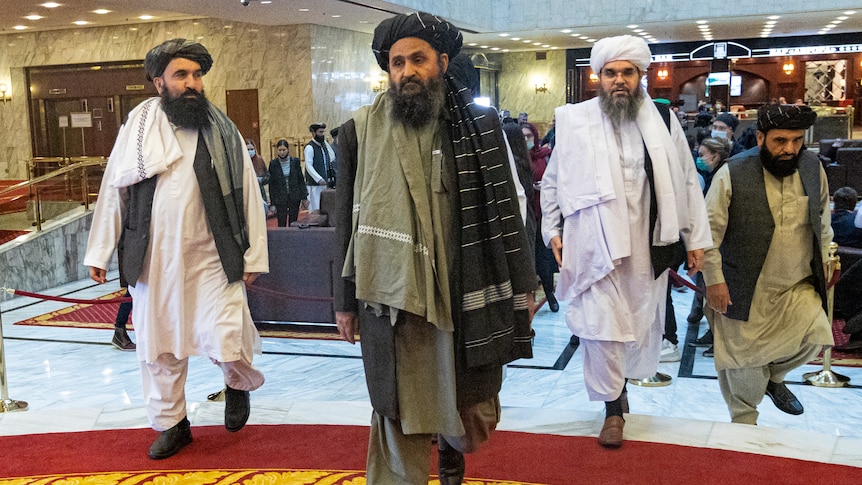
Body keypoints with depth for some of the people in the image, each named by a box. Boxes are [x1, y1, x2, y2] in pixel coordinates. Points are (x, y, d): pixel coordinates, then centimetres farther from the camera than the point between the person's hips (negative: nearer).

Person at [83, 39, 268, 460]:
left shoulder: (223, 132, -1)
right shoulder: (138, 127, 0)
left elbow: (247, 195, 1)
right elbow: (113, 190, 4)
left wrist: (253, 256, -2)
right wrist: (99, 252, 5)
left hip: (212, 259, -1)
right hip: (154, 259, 2)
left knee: (226, 344, -11)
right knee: (159, 347, 12)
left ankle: (238, 383, 24)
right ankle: (171, 423, 33)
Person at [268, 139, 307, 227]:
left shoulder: (295, 161, 1)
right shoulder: (273, 164, -1)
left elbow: (301, 179, 6)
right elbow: (271, 184, 1)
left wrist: (304, 197, 2)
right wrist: (272, 203, -2)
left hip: (295, 198, 1)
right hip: (280, 199, -1)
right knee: (281, 224, -2)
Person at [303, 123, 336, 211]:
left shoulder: (323, 145, 16)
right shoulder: (310, 147, -10)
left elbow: (332, 157, 13)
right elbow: (309, 166, -17)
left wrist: (326, 144, 7)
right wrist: (319, 179, -25)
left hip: (323, 183, 8)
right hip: (314, 184, -8)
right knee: (315, 209, -9)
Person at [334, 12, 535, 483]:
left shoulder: (480, 123, 2)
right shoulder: (360, 130, 1)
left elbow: (505, 208, 5)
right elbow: (347, 222, 5)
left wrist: (522, 284, 5)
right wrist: (345, 302, 7)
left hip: (469, 298, 1)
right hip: (393, 300, -1)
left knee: (475, 418, 15)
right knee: (399, 425, 4)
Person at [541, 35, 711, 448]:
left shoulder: (663, 121, 3)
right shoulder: (575, 121, 0)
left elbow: (686, 182, 7)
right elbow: (552, 183, 8)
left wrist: (696, 238, 6)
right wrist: (552, 231, 3)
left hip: (647, 245, 2)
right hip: (595, 244, -2)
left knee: (642, 323, 13)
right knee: (601, 323, -2)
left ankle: (620, 378, 41)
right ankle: (613, 407, 15)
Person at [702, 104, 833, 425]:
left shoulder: (813, 169, -1)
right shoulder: (732, 174, -16)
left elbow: (822, 221, 15)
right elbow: (709, 231, -12)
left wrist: (822, 262, 14)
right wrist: (714, 280, -12)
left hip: (799, 286, 4)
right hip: (744, 291, -3)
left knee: (815, 335, -12)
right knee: (742, 359, 5)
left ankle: (774, 376, 20)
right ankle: (744, 422, 28)